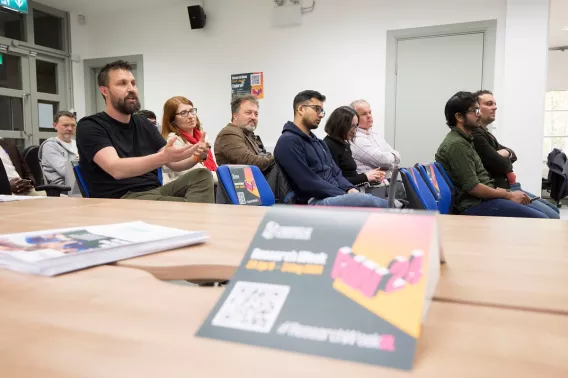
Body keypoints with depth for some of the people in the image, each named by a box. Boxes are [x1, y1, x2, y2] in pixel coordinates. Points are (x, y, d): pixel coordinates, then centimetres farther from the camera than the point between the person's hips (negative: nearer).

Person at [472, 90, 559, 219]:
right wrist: (506, 159, 2)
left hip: (508, 187, 11)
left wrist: (504, 154, -10)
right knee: (552, 218, -11)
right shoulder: (475, 134, -17)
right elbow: (500, 165, -22)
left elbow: (512, 155, 15)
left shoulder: (484, 132, 18)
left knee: (554, 211, 19)